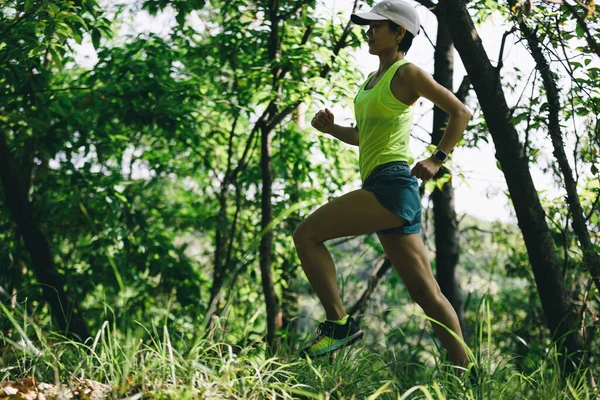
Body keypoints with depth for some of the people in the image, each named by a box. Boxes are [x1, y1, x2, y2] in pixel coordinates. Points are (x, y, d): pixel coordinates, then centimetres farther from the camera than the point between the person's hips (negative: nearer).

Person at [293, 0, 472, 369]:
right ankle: (468, 374, 10)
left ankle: (339, 323, -8)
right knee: (426, 292, 7)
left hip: (393, 184, -9)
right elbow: (365, 137, 29)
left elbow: (461, 112, -3)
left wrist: (438, 159, -10)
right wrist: (332, 129, 12)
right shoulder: (373, 79, 21)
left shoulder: (407, 73, -3)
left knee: (307, 234, -13)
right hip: (382, 189, 9)